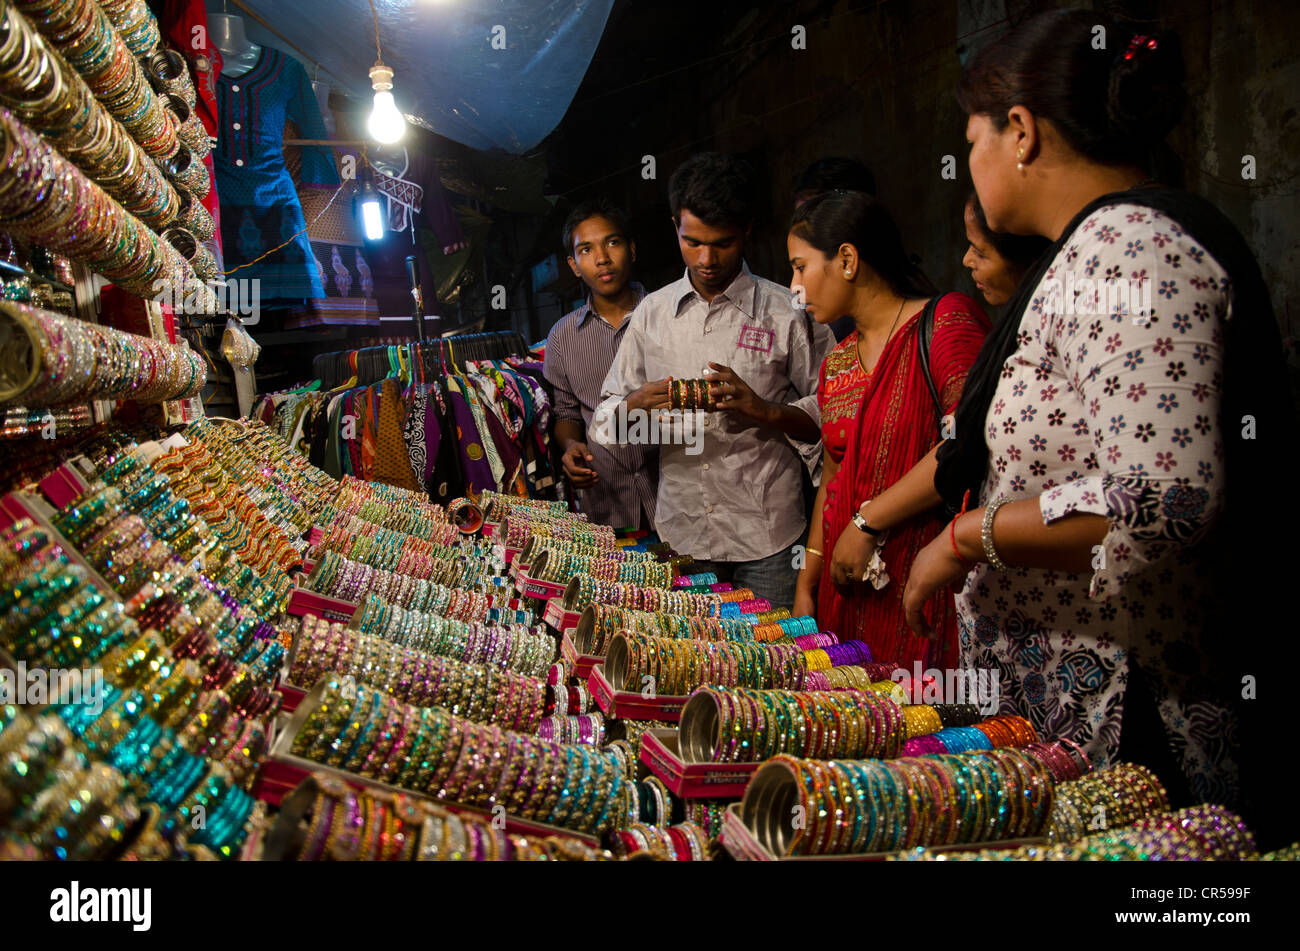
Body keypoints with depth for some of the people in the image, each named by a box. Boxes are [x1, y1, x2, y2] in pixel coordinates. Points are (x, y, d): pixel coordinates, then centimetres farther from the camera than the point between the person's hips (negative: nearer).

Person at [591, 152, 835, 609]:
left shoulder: (788, 311, 0)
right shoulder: (651, 312, 9)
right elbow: (605, 421, 11)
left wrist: (762, 409, -17)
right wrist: (637, 404, -11)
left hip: (765, 535, -2)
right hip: (679, 530, 3)